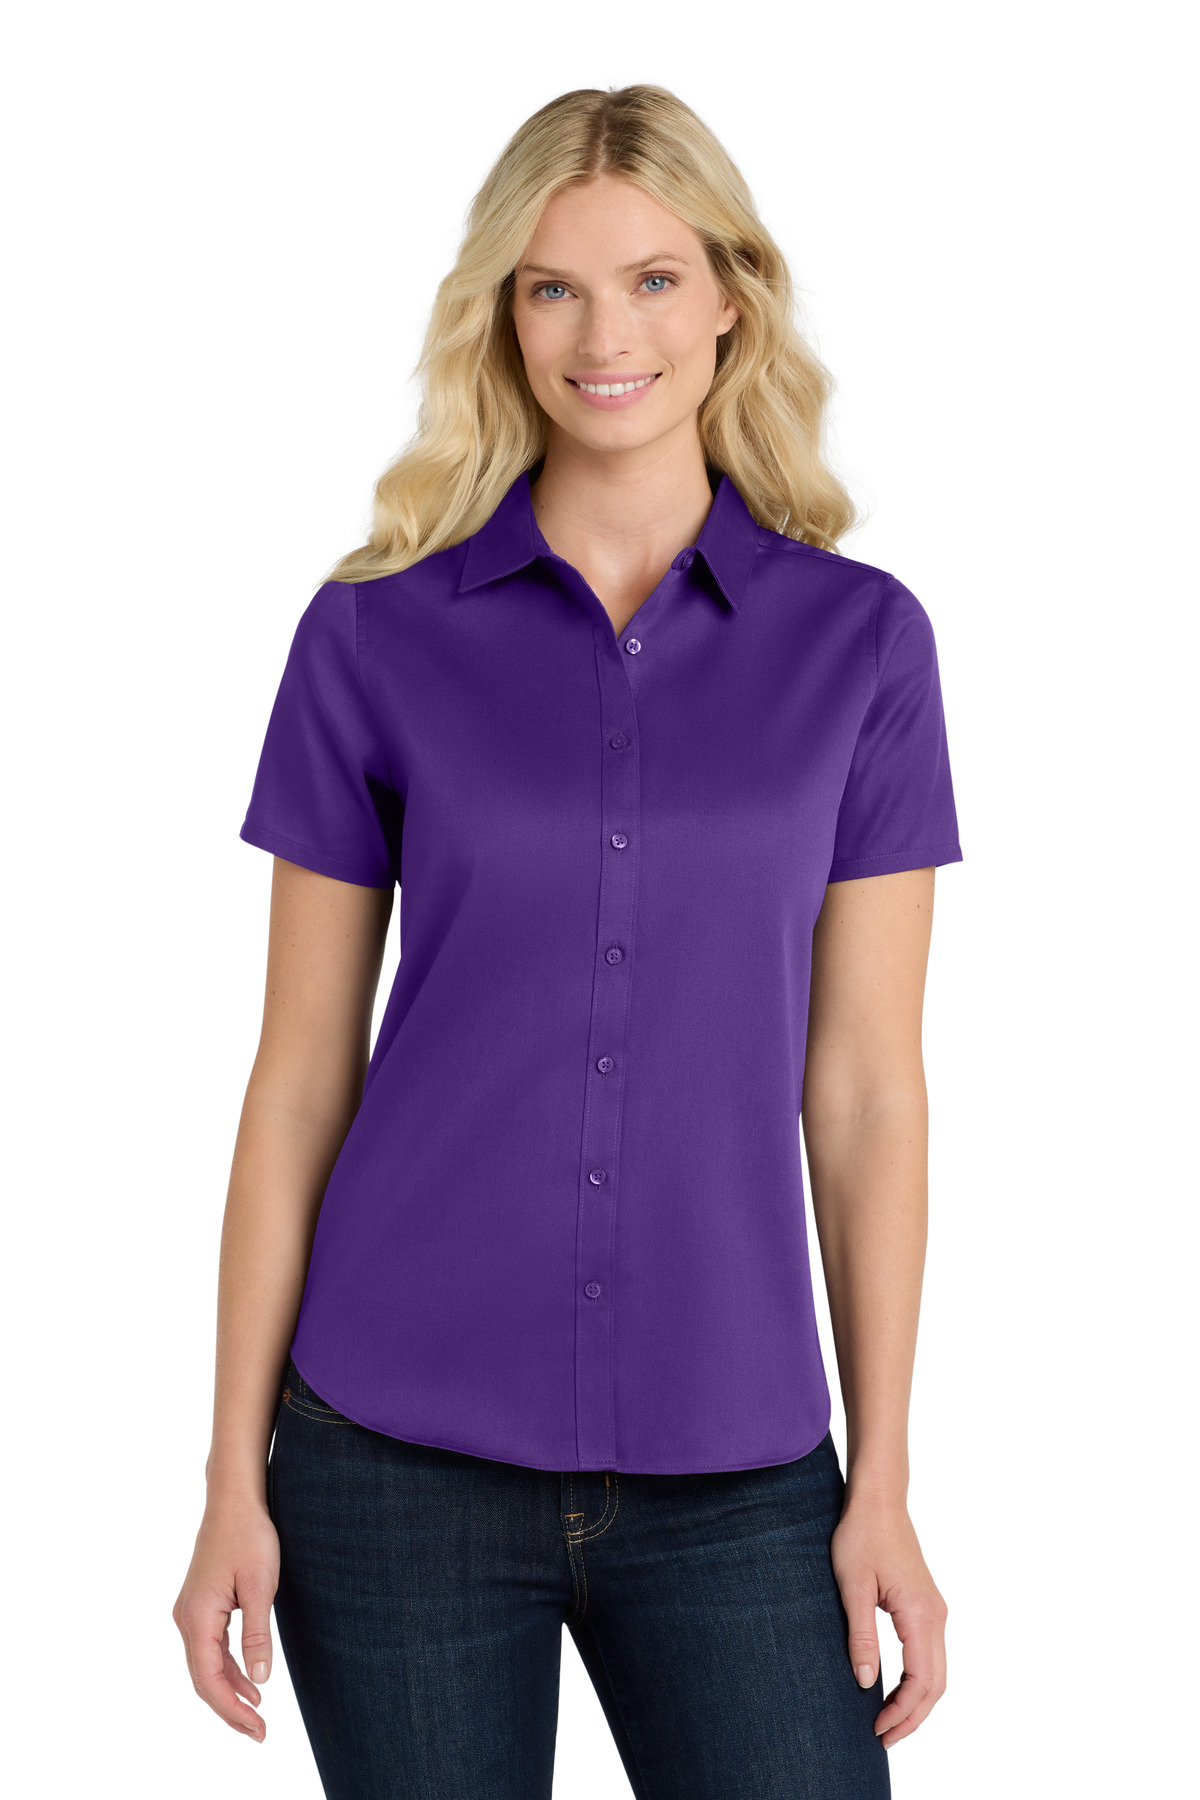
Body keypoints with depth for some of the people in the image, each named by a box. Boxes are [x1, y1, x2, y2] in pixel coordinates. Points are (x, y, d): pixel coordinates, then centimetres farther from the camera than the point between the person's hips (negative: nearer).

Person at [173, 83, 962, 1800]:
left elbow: (862, 1086, 2)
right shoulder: (374, 634, -1)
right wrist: (234, 1477, 0)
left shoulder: (859, 639, 1)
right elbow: (301, 1078, 1)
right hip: (400, 1454, 0)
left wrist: (884, 1486, -1)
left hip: (732, 1467, 1)